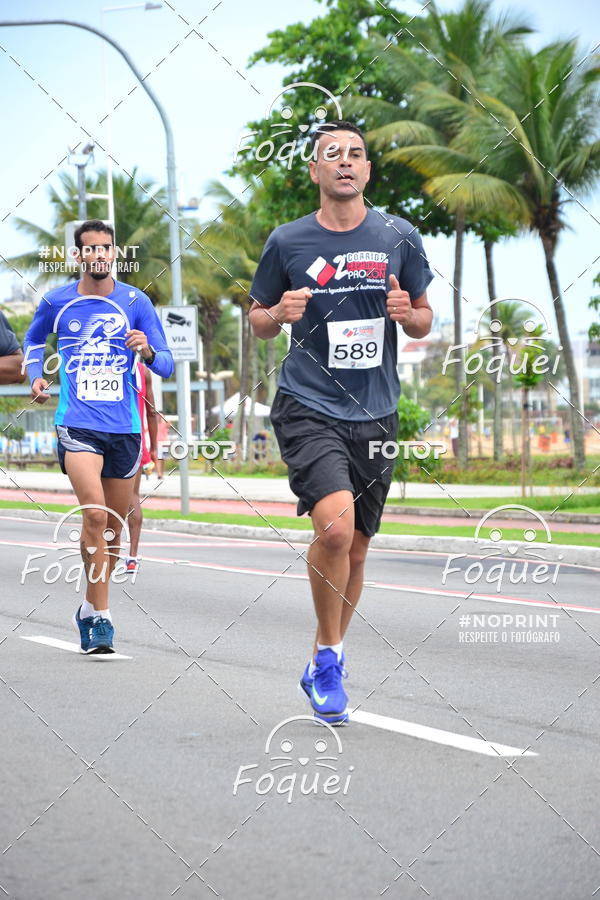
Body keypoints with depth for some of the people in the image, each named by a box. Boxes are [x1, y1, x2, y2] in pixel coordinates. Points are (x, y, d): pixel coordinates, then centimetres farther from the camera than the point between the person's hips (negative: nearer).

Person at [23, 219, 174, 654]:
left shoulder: (136, 302, 3)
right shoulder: (56, 302, 4)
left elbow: (167, 366, 3)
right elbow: (34, 340, 26)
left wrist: (147, 352, -19)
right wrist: (36, 375, 8)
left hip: (124, 426, 2)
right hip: (77, 422, -2)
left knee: (114, 525, 10)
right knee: (95, 513, -21)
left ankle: (89, 610, 30)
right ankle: (101, 616, -16)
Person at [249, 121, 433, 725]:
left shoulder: (399, 238, 5)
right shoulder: (287, 242, 1)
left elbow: (424, 321, 14)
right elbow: (257, 320, 12)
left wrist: (407, 313, -9)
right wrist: (280, 313, -11)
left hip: (375, 414, 3)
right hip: (307, 408, -3)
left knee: (355, 550, 10)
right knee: (335, 526, -24)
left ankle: (322, 668, 31)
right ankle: (328, 656, -4)